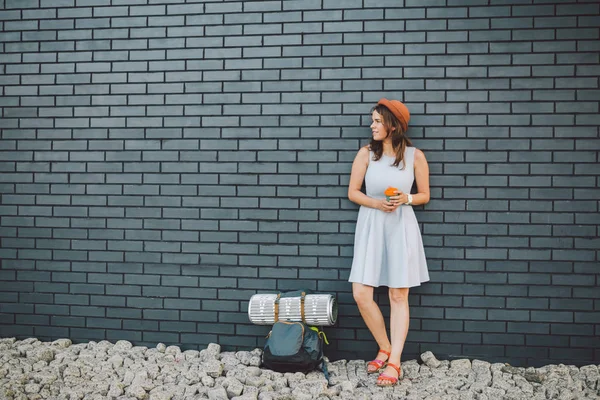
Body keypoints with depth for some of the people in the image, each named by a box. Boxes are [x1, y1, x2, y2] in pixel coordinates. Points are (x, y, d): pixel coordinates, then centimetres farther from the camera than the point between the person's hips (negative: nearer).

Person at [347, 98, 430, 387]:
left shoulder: (415, 156, -2)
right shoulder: (366, 153, 0)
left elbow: (424, 195, 7)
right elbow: (353, 192, 3)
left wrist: (406, 198, -13)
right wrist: (377, 203, -13)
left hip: (401, 228, -1)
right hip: (370, 226, 2)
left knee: (398, 296, 2)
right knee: (361, 294, -3)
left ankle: (394, 363, 9)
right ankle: (385, 349, 19)